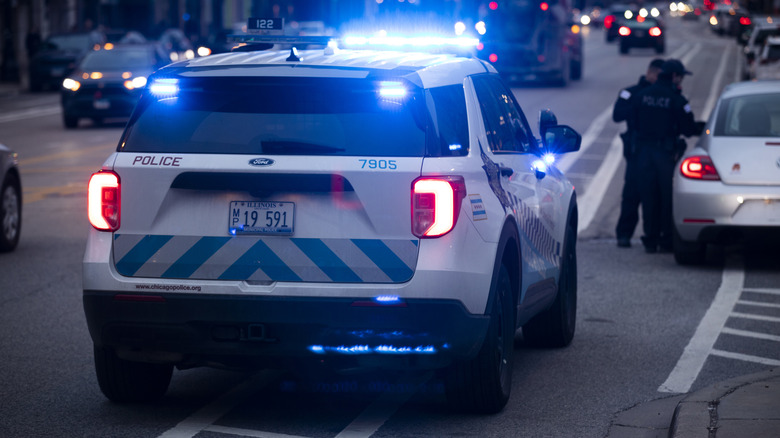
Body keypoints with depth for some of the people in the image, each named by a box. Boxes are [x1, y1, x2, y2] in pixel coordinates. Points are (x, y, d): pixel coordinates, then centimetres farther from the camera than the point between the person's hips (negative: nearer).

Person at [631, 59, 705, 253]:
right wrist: (703, 127, 10)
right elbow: (687, 128, -8)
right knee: (667, 195, 4)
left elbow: (636, 123, 11)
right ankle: (667, 239, 5)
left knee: (648, 196, 7)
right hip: (666, 152, -4)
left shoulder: (642, 95, 6)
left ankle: (650, 239, 8)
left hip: (644, 150, 4)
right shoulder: (676, 99, -10)